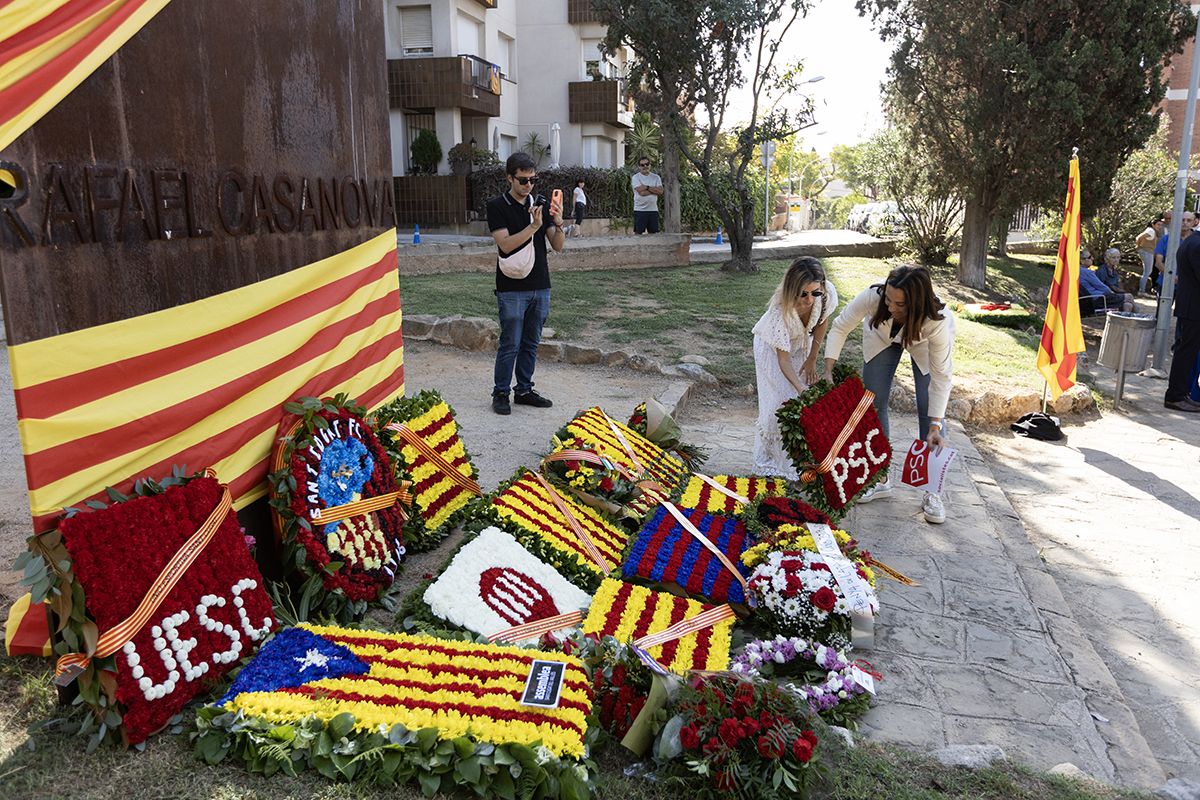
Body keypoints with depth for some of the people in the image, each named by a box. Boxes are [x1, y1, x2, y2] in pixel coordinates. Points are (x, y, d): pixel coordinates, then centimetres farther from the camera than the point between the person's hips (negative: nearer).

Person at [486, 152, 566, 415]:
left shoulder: (541, 203, 7)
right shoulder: (497, 206, -5)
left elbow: (558, 246, 3)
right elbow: (506, 244, -16)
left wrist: (558, 224, -16)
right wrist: (533, 227, -25)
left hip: (540, 286, 5)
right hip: (512, 288, -5)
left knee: (530, 343, 12)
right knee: (510, 344, -1)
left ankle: (524, 390, 23)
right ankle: (500, 393, 11)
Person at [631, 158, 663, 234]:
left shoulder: (656, 177, 10)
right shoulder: (635, 177, -2)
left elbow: (660, 191, -6)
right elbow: (641, 192, -16)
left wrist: (647, 187, -11)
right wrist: (654, 190, -5)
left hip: (653, 210, 4)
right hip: (640, 210, -4)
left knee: (653, 233, 6)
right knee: (638, 233, -5)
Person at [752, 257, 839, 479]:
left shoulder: (827, 293, -31)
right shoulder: (780, 310, -41)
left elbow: (822, 323, -7)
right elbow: (783, 359, -32)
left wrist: (812, 359, -3)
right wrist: (800, 388, -44)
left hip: (802, 343, 4)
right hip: (772, 346, -4)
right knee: (779, 401, -9)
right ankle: (768, 460, 6)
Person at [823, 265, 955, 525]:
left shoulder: (938, 321, -42)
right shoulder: (873, 296, -41)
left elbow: (941, 376, -32)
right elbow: (840, 327, -23)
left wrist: (936, 426, -35)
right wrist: (828, 371, -31)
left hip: (923, 343, -2)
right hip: (881, 336, 2)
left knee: (929, 412, -9)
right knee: (874, 404, 0)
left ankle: (932, 491, 1)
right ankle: (880, 478, 14)